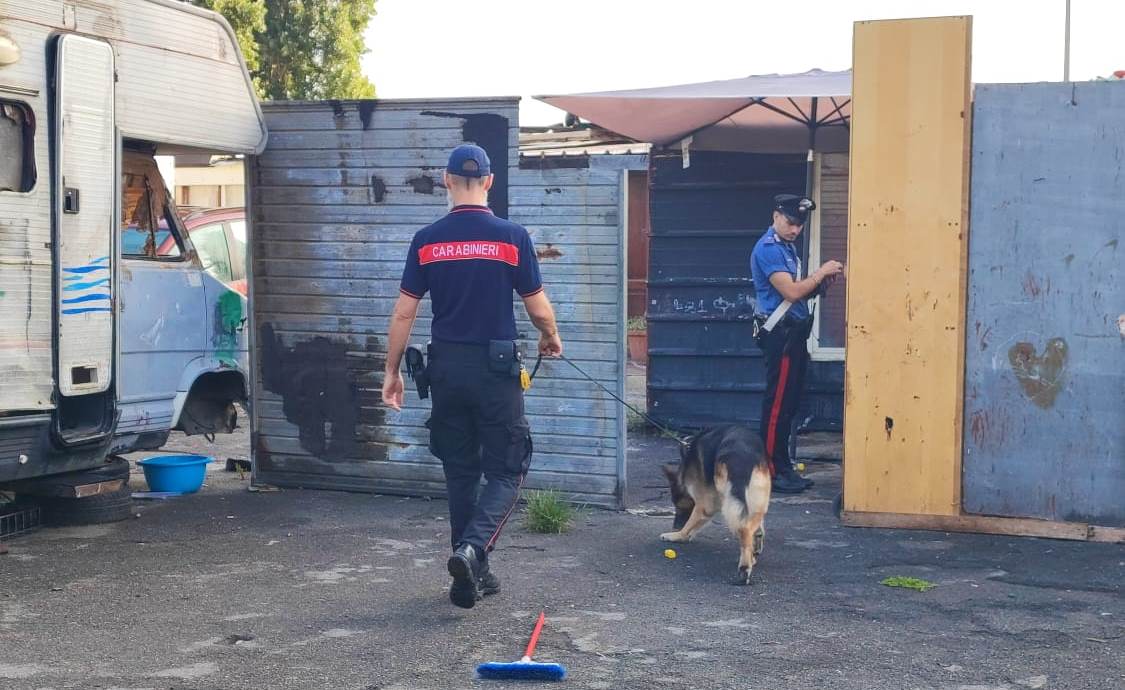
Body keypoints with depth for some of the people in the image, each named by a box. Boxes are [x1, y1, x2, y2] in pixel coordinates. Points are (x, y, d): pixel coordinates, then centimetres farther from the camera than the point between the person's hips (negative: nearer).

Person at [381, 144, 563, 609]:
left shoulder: (427, 240, 1)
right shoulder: (511, 236, -6)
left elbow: (404, 313, 1)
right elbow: (539, 308, -1)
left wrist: (391, 371, 11)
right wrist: (551, 339, 20)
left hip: (446, 369, 3)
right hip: (496, 369, -3)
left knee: (460, 473, 13)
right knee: (506, 471, 5)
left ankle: (474, 575, 19)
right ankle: (472, 549, -17)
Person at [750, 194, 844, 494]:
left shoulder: (787, 247, 18)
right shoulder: (768, 249, -13)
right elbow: (791, 292, -21)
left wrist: (822, 282, 3)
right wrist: (821, 272, -10)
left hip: (794, 332, 10)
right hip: (779, 333, -10)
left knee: (789, 403, 12)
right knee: (778, 403, -7)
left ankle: (782, 467, 18)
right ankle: (770, 472, -3)